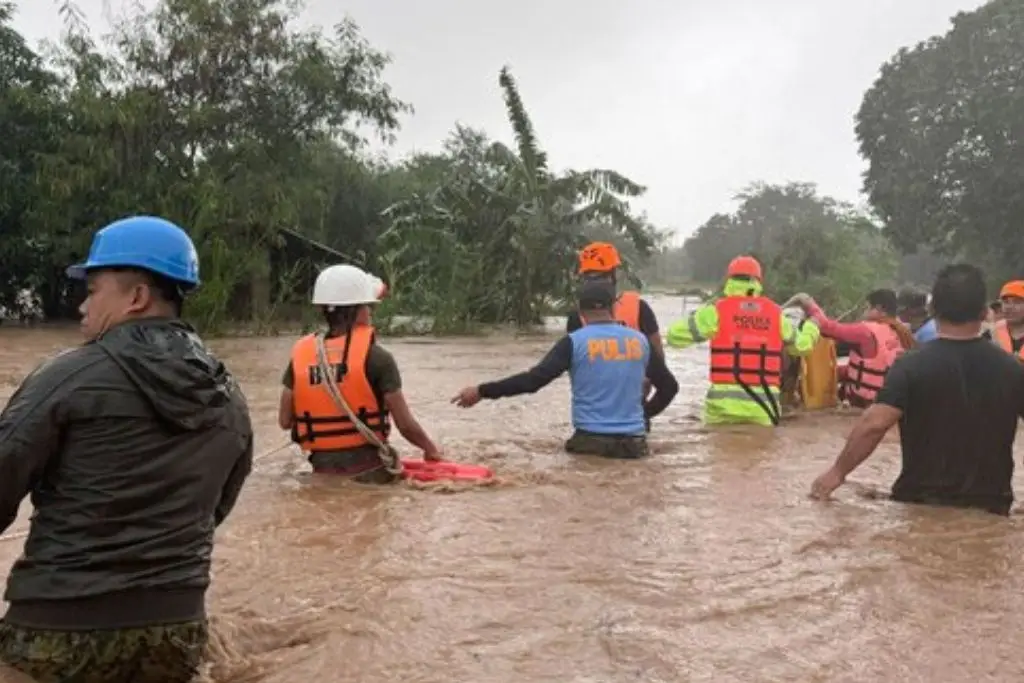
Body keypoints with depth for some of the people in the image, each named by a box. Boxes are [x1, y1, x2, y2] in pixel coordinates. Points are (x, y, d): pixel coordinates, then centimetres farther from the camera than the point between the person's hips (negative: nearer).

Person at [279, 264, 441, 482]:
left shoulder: (301, 354, -1)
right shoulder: (376, 357, -12)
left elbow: (285, 420, 3)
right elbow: (405, 424, -9)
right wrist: (430, 449, 10)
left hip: (323, 469, 4)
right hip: (368, 468, -4)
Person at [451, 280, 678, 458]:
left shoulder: (575, 342, -6)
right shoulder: (640, 340, 6)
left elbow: (533, 379, -14)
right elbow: (669, 386, 15)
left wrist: (481, 391, -10)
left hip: (591, 440, -2)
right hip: (633, 443, 2)